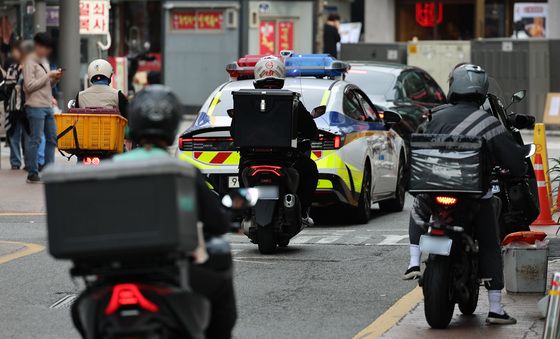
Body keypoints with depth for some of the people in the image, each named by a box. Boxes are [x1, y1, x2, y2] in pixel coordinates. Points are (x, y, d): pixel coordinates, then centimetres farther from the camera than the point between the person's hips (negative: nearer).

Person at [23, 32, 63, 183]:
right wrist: (48, 76, -14)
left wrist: (55, 79, 3)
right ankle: (32, 174, -3)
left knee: (52, 138, 9)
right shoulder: (30, 62, -9)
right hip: (35, 107, -9)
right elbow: (29, 85, -16)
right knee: (36, 140, -7)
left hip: (48, 106, 9)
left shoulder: (44, 61, 18)